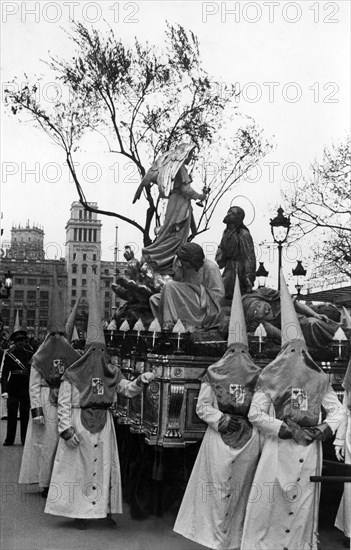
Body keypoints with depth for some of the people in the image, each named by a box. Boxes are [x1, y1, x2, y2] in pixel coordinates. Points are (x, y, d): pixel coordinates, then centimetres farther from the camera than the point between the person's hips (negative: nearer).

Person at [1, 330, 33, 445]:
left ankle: (25, 439, 13)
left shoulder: (30, 354, 3)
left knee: (25, 415, 6)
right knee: (11, 414, 4)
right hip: (12, 389, -1)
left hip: (27, 389, 1)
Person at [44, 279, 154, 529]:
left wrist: (140, 381, -18)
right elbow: (64, 403, -6)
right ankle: (79, 511, 9)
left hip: (103, 424, 4)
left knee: (105, 466, 6)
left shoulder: (111, 373, 6)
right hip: (80, 424, -4)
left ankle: (104, 508, 14)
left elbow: (128, 390, 2)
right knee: (80, 467, 0)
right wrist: (66, 429, -12)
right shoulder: (72, 374, -6)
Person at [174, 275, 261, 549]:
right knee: (241, 491, 15)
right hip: (250, 439, 1)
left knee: (219, 490, 11)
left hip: (219, 438, -1)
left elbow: (202, 407, -8)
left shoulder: (214, 372, -5)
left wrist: (222, 420, -3)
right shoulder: (258, 375, -6)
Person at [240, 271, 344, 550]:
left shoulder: (319, 379, 7)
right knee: (271, 501, -1)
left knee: (304, 503, 8)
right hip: (279, 449, -2)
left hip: (310, 450, 2)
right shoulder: (272, 378, -1)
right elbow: (255, 413, -5)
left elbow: (338, 410, 13)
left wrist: (325, 428, -6)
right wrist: (286, 429, -12)